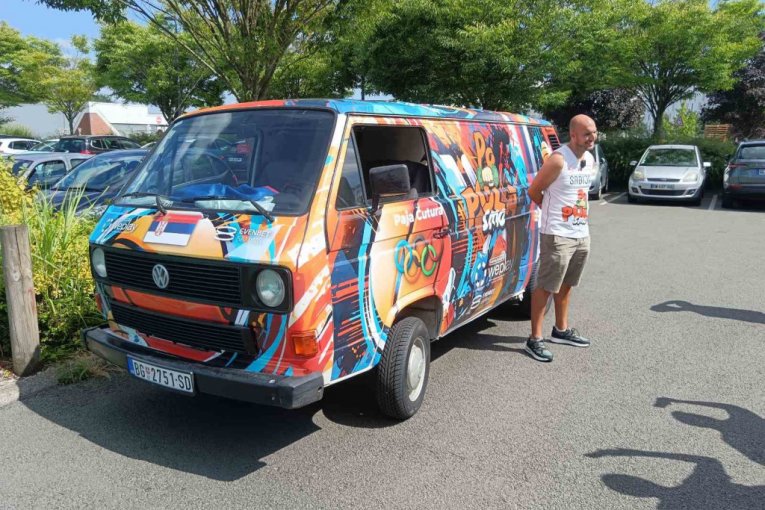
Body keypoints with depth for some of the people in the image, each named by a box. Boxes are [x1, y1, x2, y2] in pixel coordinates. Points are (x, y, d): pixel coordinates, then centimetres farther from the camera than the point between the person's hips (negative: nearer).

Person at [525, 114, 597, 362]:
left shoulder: (590, 159, 8)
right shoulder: (558, 160, -17)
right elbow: (533, 191, -11)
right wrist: (553, 211, 4)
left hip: (581, 234, 8)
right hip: (558, 235, -8)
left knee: (565, 285, 18)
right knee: (545, 287, -3)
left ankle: (561, 330, 32)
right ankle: (535, 339, 3)